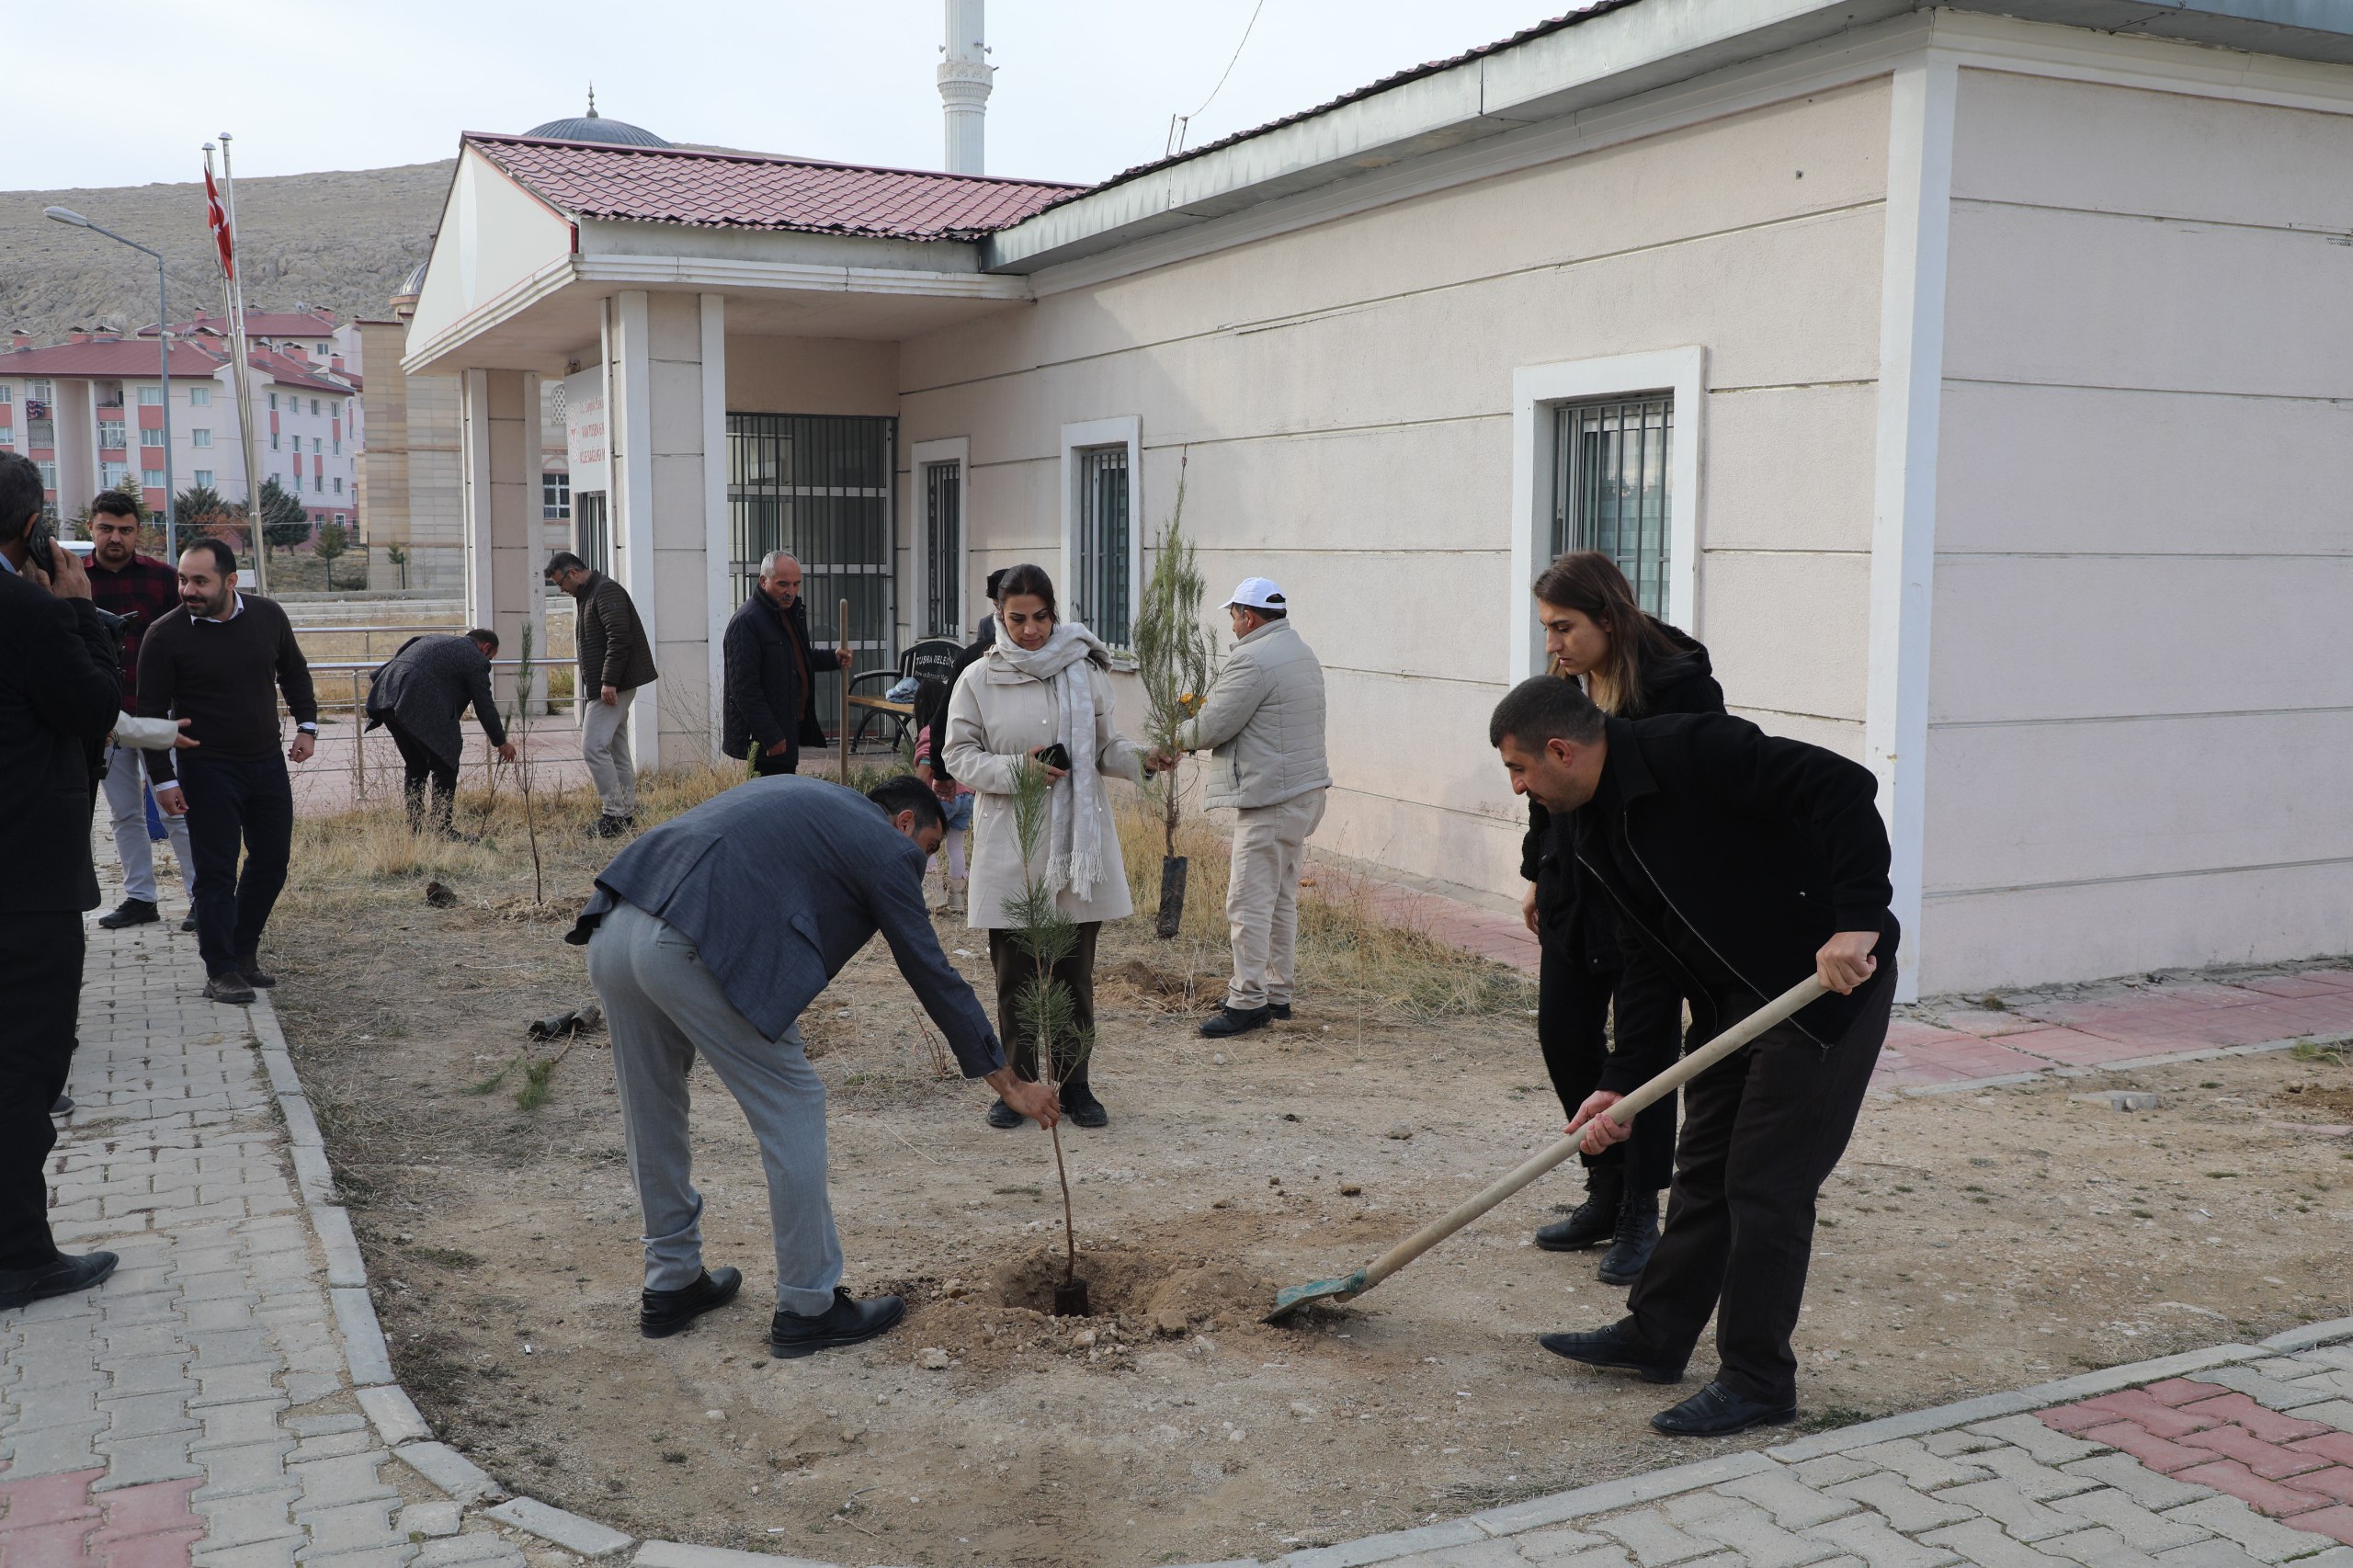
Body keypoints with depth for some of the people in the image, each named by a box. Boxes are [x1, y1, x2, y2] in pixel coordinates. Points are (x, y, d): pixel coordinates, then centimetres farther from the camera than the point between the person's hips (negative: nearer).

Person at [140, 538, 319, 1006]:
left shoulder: (267, 615, -2)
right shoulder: (166, 636, -13)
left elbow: (294, 672, 16)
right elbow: (151, 711, -8)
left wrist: (306, 724, 9)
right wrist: (163, 779, -10)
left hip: (268, 762, 5)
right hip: (208, 770, -5)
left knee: (272, 861, 10)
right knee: (217, 872, -3)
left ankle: (244, 952, 27)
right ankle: (220, 971, 7)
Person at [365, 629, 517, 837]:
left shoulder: (435, 639, 30)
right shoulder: (475, 659, 6)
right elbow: (485, 706, 9)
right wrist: (501, 743, 18)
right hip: (419, 706, -8)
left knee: (417, 766, 19)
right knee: (445, 766, 3)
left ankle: (414, 829, 20)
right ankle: (443, 829, 1)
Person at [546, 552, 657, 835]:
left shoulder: (606, 591, -12)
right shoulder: (588, 596, 21)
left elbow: (619, 639, -22)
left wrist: (609, 682, -25)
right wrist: (591, 689, 22)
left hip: (613, 686, -11)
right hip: (604, 687, 11)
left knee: (593, 747, -14)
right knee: (616, 751, 11)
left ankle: (615, 813, -12)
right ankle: (627, 814, 15)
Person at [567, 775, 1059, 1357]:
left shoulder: (812, 801, 32)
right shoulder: (887, 846, 11)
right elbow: (932, 974, 12)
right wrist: (1010, 1082, 19)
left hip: (610, 931, 8)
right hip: (689, 948, -8)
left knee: (652, 1113, 23)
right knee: (792, 1107, 6)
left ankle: (671, 1286, 37)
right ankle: (808, 1307, 15)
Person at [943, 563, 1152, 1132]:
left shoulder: (1085, 671, 4)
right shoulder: (978, 679, 0)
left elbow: (1106, 746, 8)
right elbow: (959, 756, 0)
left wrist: (1142, 757, -13)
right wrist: (1016, 769, -16)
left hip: (1079, 841, 1)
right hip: (1009, 847, -1)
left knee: (1075, 974, 8)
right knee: (1014, 975, 6)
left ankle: (1076, 1085, 20)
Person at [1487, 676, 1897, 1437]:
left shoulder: (1693, 751, -22)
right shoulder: (1599, 831, 6)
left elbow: (1844, 785, -29)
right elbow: (1650, 962, 7)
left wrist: (1858, 921, -34)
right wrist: (1622, 1082, 0)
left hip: (1833, 980, -9)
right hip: (1731, 998, 9)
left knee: (1767, 1185, -4)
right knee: (1705, 1167, 17)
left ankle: (1757, 1381, 9)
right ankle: (1656, 1334, 30)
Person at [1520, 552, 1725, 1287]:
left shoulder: (1680, 685, -16)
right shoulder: (1565, 686, 5)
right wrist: (1537, 875, 18)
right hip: (1574, 896, 7)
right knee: (1563, 1035, 9)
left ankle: (1640, 1217, 15)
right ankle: (1606, 1193, 27)